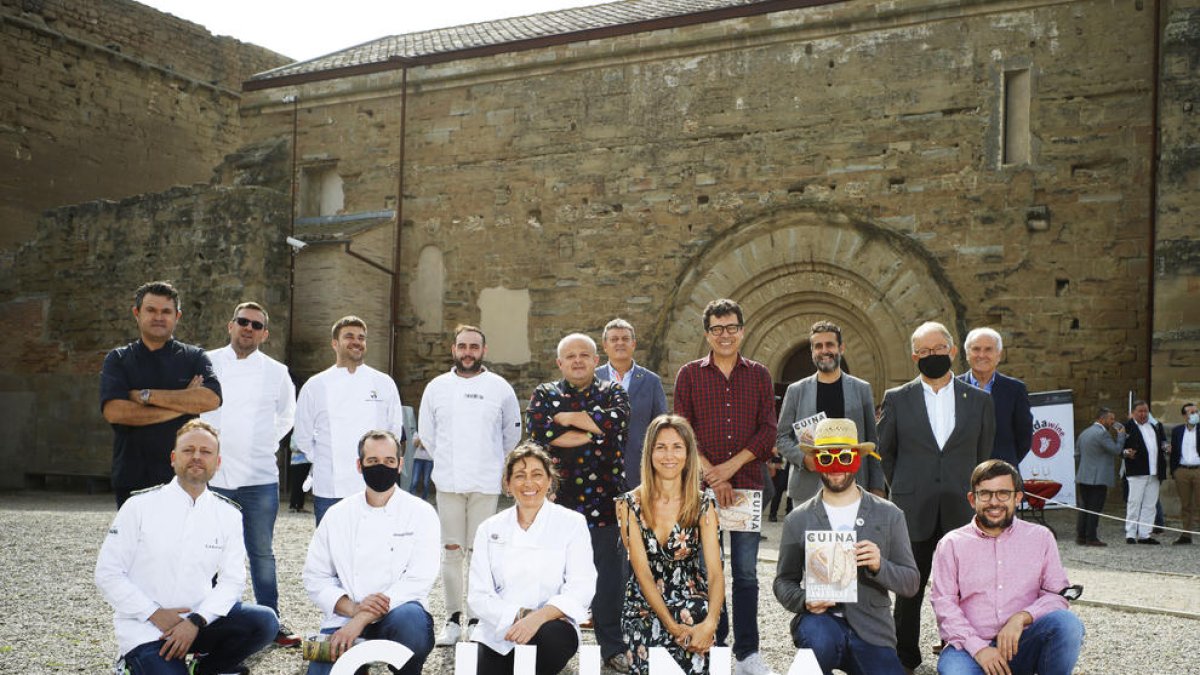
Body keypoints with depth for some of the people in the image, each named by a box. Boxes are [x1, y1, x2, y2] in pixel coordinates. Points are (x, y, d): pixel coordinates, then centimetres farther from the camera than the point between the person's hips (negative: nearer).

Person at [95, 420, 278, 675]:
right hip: (143, 629, -3)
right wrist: (156, 614, -13)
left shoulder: (228, 514, 4)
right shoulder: (140, 506, -3)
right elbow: (107, 574, -4)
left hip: (198, 621, 3)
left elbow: (232, 580, 0)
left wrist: (196, 621, -17)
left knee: (264, 622, -21)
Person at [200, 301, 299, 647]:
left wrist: (268, 443, 10)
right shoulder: (206, 364, 2)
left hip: (260, 476, 1)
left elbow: (286, 415, 20)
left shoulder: (276, 372, 6)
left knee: (262, 552, 8)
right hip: (212, 474, -1)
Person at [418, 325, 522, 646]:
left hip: (486, 484, -1)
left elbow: (512, 434, 13)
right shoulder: (436, 387, 7)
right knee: (451, 551, 3)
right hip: (448, 483, 2)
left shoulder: (500, 388, 3)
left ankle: (477, 619, 8)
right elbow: (426, 434, 16)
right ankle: (453, 619, 12)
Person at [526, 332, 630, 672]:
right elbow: (537, 430, -13)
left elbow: (616, 419, -14)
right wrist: (593, 431, -12)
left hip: (603, 500, 0)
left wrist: (567, 417, -11)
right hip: (557, 500, 0)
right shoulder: (544, 395, 8)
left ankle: (612, 647, 17)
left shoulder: (612, 392, 9)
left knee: (608, 577, 5)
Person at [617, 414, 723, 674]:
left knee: (692, 653, -32)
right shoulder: (630, 504, -1)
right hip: (643, 603, 0)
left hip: (691, 600, 0)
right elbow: (642, 571, -8)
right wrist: (671, 625, -21)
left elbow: (715, 572, -8)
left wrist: (710, 623, -27)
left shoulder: (703, 504, 1)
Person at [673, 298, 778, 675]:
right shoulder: (689, 375, 6)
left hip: (748, 485, 1)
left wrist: (731, 466, -10)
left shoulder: (759, 375, 9)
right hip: (701, 486, -1)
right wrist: (711, 473, -11)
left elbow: (768, 431, 2)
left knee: (746, 572, 4)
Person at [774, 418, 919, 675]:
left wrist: (879, 566, -18)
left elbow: (910, 582, 2)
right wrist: (804, 601, -14)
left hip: (871, 629, 2)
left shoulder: (889, 515, 3)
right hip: (820, 619, -1)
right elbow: (784, 582, 8)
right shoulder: (797, 520, 3)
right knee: (820, 637, -35)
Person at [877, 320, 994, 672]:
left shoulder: (979, 401, 7)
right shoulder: (896, 399, 4)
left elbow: (984, 456, 16)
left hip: (961, 512, 1)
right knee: (910, 589, 5)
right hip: (914, 512, 0)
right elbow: (884, 453, 13)